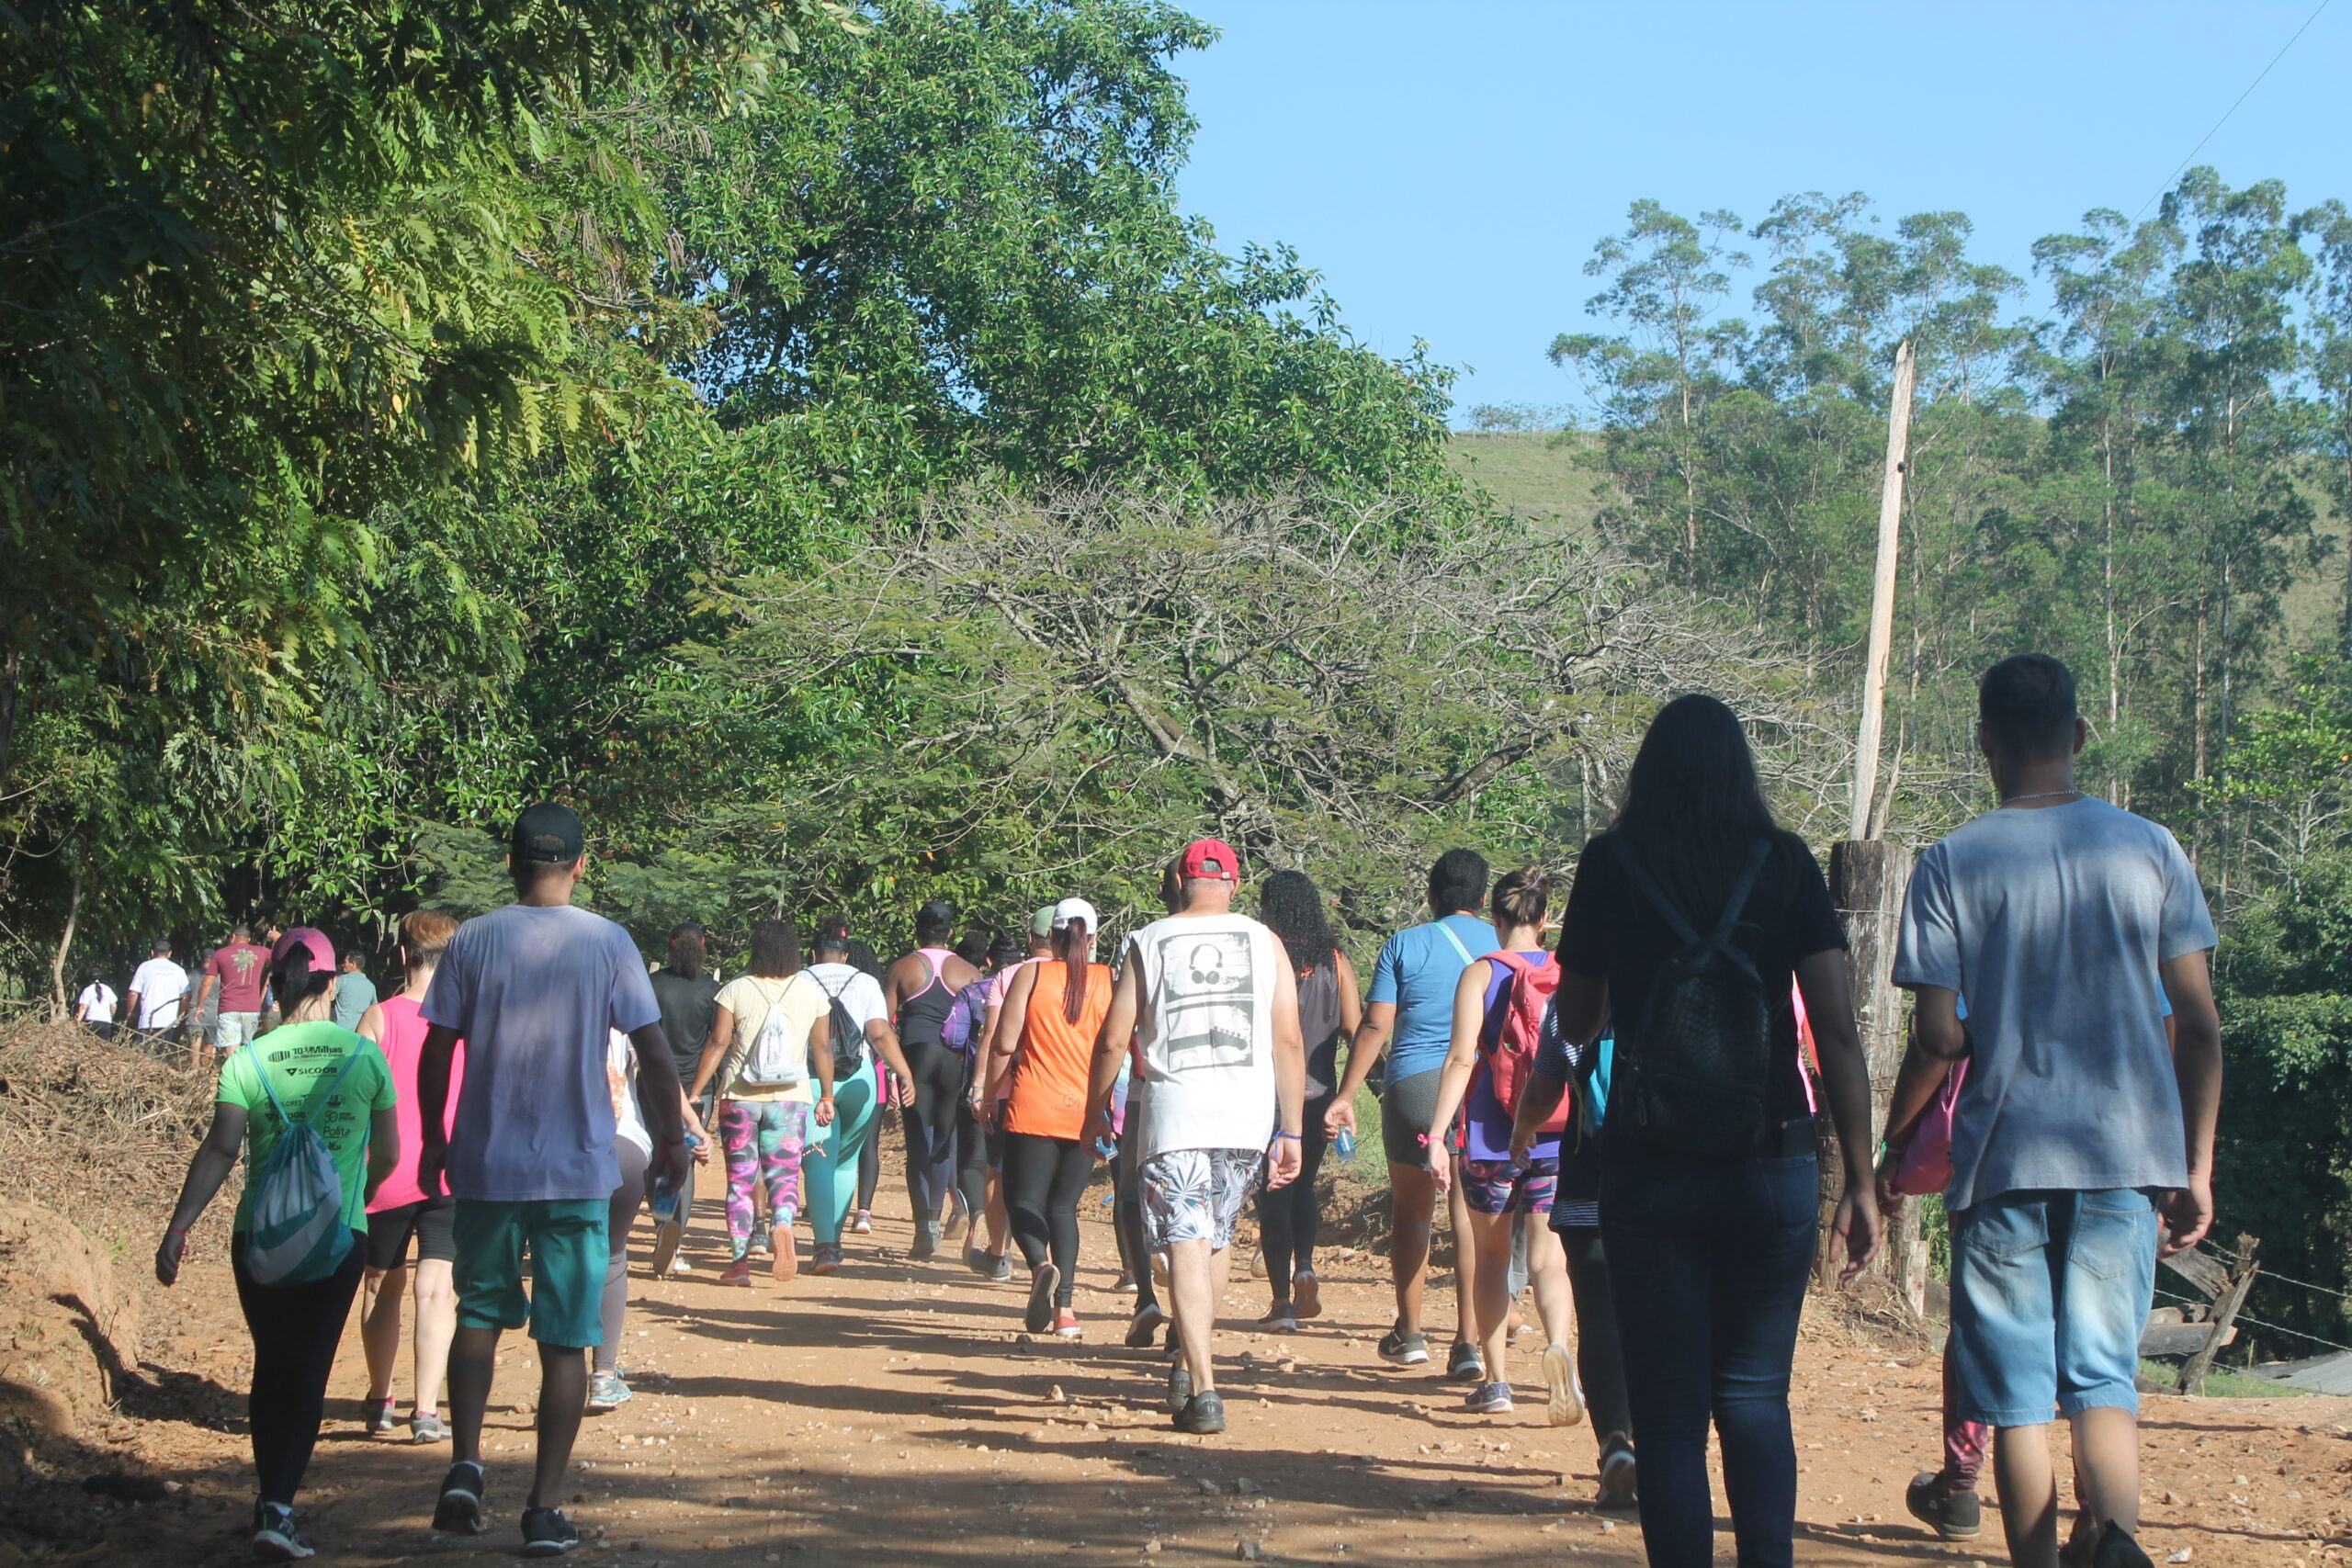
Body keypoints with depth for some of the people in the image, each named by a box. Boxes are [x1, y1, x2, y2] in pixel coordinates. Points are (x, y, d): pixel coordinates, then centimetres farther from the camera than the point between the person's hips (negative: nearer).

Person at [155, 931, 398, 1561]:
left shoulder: (248, 1062, -3)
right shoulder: (364, 1055, 0)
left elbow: (220, 1150, -12)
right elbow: (387, 1154, 7)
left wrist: (178, 1228, -11)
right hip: (340, 1235, -1)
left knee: (271, 1364, 16)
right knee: (309, 1369, 0)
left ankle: (270, 1496, 23)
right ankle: (278, 1507, -12)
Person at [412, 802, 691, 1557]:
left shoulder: (473, 941, -1)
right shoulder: (608, 943, -3)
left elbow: (435, 1054, 0)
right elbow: (654, 1052, -3)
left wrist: (434, 1142, 13)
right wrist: (671, 1136, 11)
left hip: (485, 1166, 1)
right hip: (578, 1170, -1)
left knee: (479, 1316, 18)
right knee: (565, 1340, 5)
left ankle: (465, 1465, 1)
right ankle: (544, 1509, 4)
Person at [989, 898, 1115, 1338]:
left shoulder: (1032, 975, -2)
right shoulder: (1110, 980, 2)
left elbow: (1005, 1043, -6)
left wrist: (990, 1093, 11)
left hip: (1034, 1108, -3)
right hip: (1086, 1114, 3)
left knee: (1024, 1200, 4)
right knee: (1063, 1205, 12)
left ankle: (1041, 1265, -27)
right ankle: (1064, 1309, 3)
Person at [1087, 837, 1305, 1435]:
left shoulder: (1148, 943, 2)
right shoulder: (1263, 942, 6)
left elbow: (1114, 1038, 2)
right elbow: (1289, 1040, 2)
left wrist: (1095, 1107, 17)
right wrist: (1290, 1131, 6)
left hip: (1173, 1111, -2)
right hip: (1248, 1115, 2)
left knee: (1186, 1245, -5)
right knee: (1217, 1238, 20)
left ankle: (1202, 1389, -16)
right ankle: (1190, 1363, 30)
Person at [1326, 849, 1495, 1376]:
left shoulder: (1405, 945, 4)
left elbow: (1375, 1027, 0)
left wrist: (1346, 1094, 3)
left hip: (1414, 1084, 0)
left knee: (1410, 1210, 13)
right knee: (1470, 1214, 1)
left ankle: (1409, 1332, 19)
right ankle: (1468, 1342, -5)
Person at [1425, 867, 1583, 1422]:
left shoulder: (1481, 974, -5)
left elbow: (1461, 1057, -12)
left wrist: (1437, 1135, -12)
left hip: (1493, 1139, -1)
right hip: (1557, 1140, 2)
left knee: (1491, 1257, 14)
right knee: (1548, 1257, 2)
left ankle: (1495, 1383, 14)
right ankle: (1557, 1346, -27)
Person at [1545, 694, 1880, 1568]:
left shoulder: (1611, 865, 1)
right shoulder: (1785, 863, 1)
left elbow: (1574, 1021, 11)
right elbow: (1838, 1033, -3)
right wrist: (1859, 1182, 0)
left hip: (1649, 1169, -1)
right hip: (1770, 1168, 1)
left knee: (1668, 1412, 5)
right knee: (1755, 1397, 12)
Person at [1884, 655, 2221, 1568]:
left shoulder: (1952, 865, -3)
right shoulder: (2149, 850, 4)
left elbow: (1940, 1038, -6)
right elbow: (2199, 1026, 3)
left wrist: (1893, 1141, 12)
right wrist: (2196, 1167, 10)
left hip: (2004, 1159, -2)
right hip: (2129, 1153, 2)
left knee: (2016, 1393, 6)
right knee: (2104, 1373, 6)